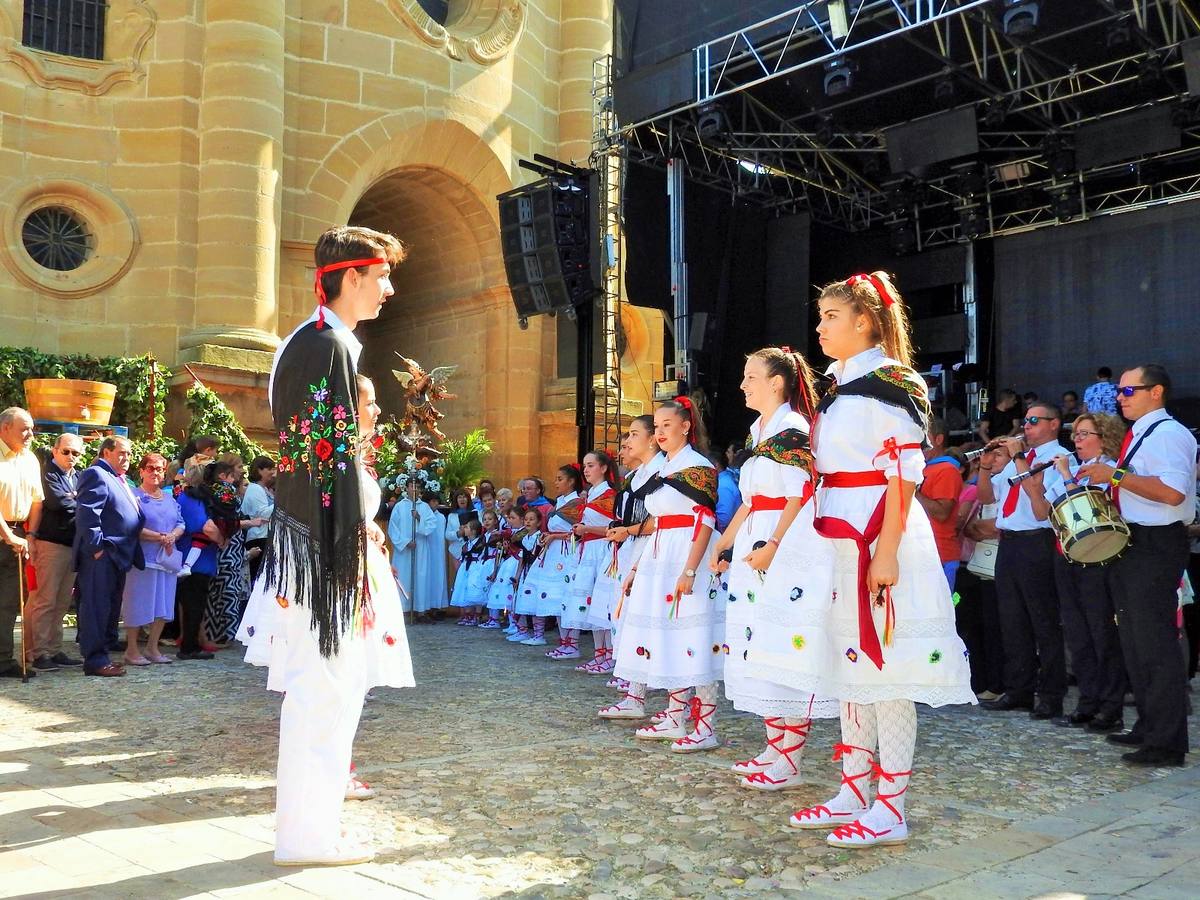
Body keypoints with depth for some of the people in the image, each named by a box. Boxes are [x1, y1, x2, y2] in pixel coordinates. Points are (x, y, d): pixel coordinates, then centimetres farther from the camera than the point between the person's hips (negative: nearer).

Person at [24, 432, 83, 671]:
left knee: (62, 602, 9)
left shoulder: (78, 477, 17)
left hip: (73, 544, 7)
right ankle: (37, 652, -1)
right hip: (52, 542, -7)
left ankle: (53, 650, 15)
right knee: (44, 601, -6)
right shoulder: (48, 473, -4)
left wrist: (72, 499, -8)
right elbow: (57, 500, -17)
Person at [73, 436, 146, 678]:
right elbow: (87, 513, -18)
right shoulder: (96, 474, -9)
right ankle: (95, 660, -3)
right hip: (101, 555, -10)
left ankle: (99, 655, 20)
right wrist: (96, 547, -20)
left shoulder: (119, 480, 22)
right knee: (97, 607, -6)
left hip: (117, 555, 10)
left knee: (109, 607, 13)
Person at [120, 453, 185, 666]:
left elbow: (181, 524, 13)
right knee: (138, 604, -2)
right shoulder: (134, 497, -4)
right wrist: (160, 537, -18)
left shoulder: (170, 498, 18)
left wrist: (173, 536, -9)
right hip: (142, 558, -6)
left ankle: (152, 647, 18)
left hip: (167, 558, 7)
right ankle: (132, 650, 6)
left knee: (163, 604, 8)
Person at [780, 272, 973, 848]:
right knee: (848, 666, 11)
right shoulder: (835, 388, 16)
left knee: (885, 670, -4)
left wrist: (886, 552, -21)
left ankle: (891, 809, 4)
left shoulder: (890, 381, -9)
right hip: (841, 542, 9)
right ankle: (854, 793, 20)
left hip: (879, 540, -9)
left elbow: (904, 473, -15)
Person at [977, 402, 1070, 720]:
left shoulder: (1059, 457, -3)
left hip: (1037, 544, -8)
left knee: (1044, 621, -2)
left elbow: (1037, 492, -20)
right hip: (1008, 543, 8)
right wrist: (986, 465, 3)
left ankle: (1050, 696, 5)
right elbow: (987, 496, 19)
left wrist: (1018, 457, -14)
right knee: (1012, 620, 11)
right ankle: (1018, 690, 20)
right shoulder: (1014, 458, 20)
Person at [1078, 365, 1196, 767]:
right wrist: (1111, 487, 13)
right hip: (1132, 545, 11)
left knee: (1156, 643, -7)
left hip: (1156, 547, -11)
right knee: (1134, 641, 17)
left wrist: (1116, 476, -24)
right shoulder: (1138, 436, 17)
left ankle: (1167, 742, 1)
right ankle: (1148, 727, 29)